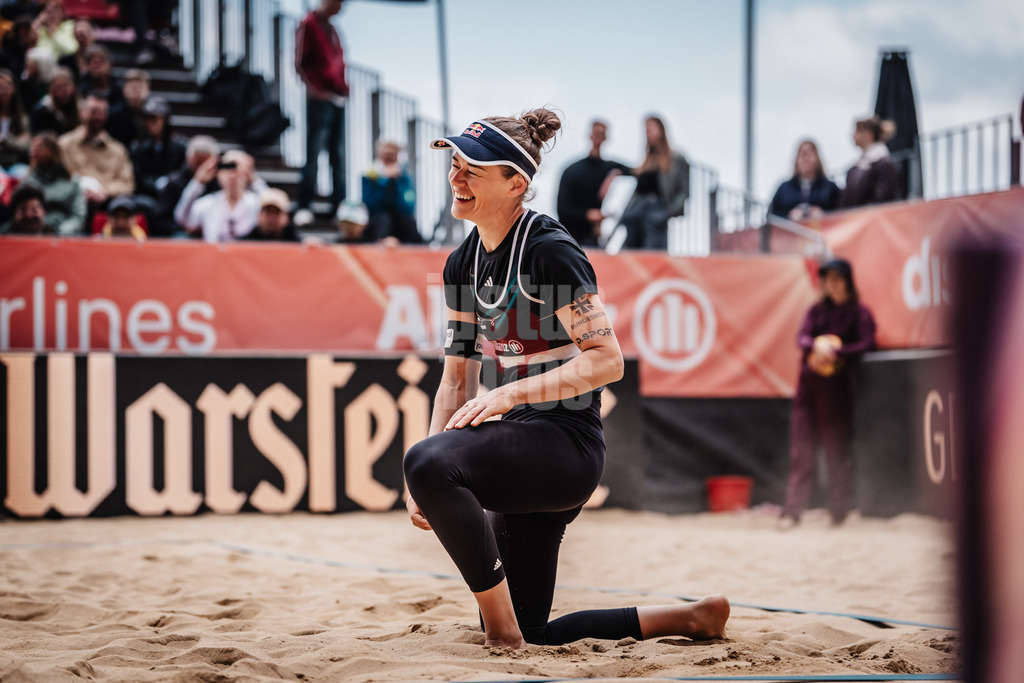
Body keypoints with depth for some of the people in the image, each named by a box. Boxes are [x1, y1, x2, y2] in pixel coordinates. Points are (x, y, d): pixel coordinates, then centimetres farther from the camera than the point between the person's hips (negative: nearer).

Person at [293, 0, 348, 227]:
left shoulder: (331, 29, 18)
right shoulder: (308, 25, -4)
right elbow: (300, 63, -9)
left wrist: (343, 86, 12)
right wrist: (313, 89, -14)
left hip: (338, 100, 8)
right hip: (320, 99, -8)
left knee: (338, 156, 9)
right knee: (313, 154, -9)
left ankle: (339, 205, 13)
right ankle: (304, 207, -6)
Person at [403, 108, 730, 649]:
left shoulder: (549, 251, -15)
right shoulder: (464, 264, 10)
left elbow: (607, 360, -21)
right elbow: (458, 380, 12)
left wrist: (508, 394, -27)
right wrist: (429, 488, 1)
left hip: (567, 444, -9)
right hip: (526, 449, 9)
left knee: (428, 463, -35)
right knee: (528, 637, 12)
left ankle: (504, 634, -23)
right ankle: (691, 620, 26)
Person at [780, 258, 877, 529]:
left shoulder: (859, 312, 2)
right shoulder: (817, 310, 15)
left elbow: (866, 344, -10)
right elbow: (802, 337, 4)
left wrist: (835, 350, -19)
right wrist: (817, 345, -17)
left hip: (837, 386, -4)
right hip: (809, 385, 4)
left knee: (837, 449, -2)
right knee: (801, 450, 2)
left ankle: (840, 510, 6)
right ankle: (792, 511, 2)